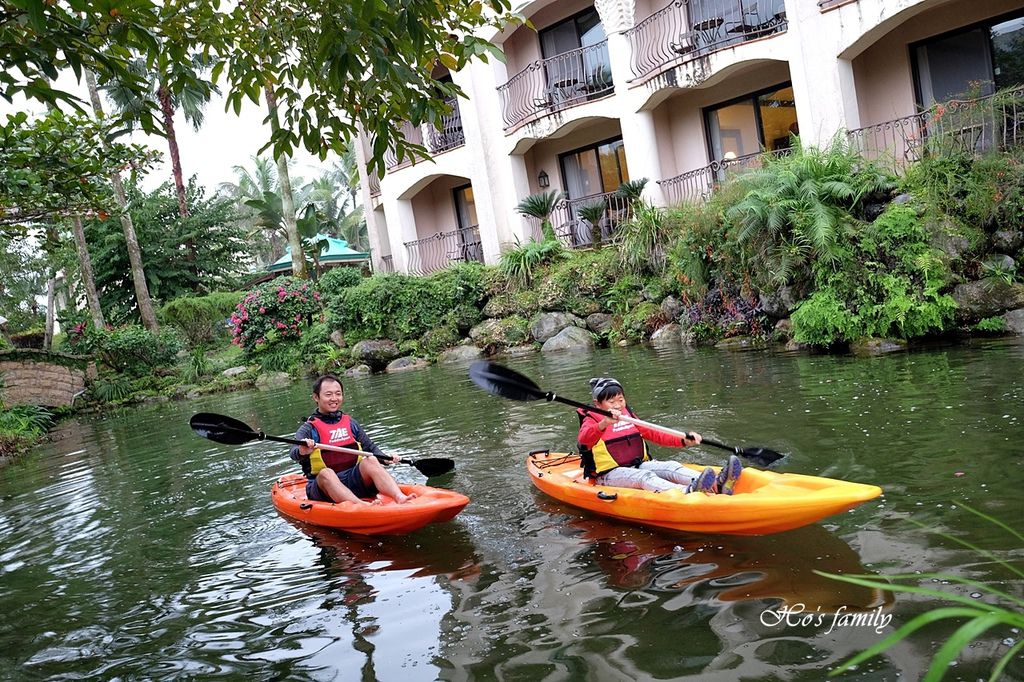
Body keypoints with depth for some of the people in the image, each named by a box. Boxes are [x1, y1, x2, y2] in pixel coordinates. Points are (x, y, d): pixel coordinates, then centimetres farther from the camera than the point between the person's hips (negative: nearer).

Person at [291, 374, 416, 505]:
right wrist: (303, 451, -41)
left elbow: (370, 447, 17)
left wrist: (385, 458, -4)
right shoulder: (309, 428, 1)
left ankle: (400, 498, -47)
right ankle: (364, 506, -58)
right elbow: (294, 453, -16)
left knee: (370, 461, -24)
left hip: (353, 481, 3)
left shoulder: (350, 423, 16)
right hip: (323, 486, -3)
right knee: (326, 473, -34)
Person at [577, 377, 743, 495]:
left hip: (639, 465, 6)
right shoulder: (591, 420, -4)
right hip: (611, 473, -6)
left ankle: (717, 485, -43)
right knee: (644, 477, -34)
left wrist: (683, 441, 2)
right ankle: (688, 491, -63)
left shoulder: (628, 416, 17)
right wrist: (604, 423, -47)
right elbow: (584, 439, -27)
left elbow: (653, 434, 16)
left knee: (672, 467, -19)